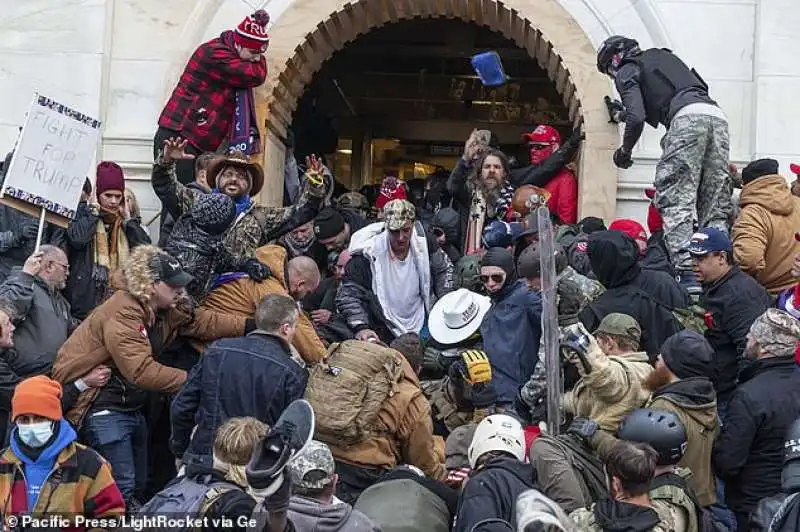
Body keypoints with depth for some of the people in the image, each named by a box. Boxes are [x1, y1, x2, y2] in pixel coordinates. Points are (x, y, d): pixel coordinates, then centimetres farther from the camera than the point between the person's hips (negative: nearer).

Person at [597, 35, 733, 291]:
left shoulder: (626, 71, 13)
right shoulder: (664, 56, 36)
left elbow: (637, 118, -1)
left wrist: (624, 151, 15)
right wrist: (622, 113, 51)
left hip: (687, 117, -7)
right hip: (716, 114, 7)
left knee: (676, 201, -9)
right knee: (716, 206, 5)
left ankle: (687, 272, -21)